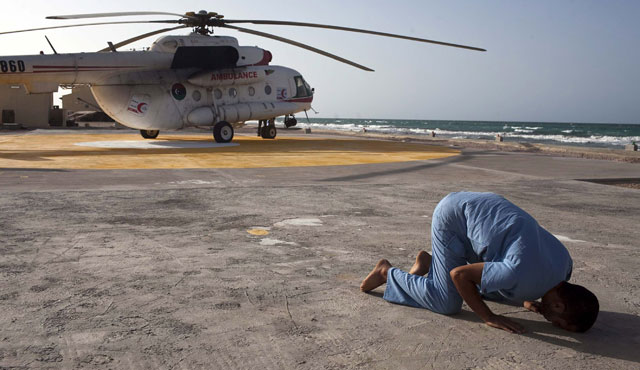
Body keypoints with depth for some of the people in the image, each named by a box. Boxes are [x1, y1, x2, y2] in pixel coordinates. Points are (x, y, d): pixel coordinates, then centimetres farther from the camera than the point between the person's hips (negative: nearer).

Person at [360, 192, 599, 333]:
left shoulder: (564, 262, -7)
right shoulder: (521, 275, -34)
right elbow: (459, 274, -25)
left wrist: (527, 300, 6)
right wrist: (488, 317, -17)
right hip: (452, 216, -8)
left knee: (496, 290, 17)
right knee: (448, 304, -9)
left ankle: (428, 263, 25)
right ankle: (387, 272, 9)